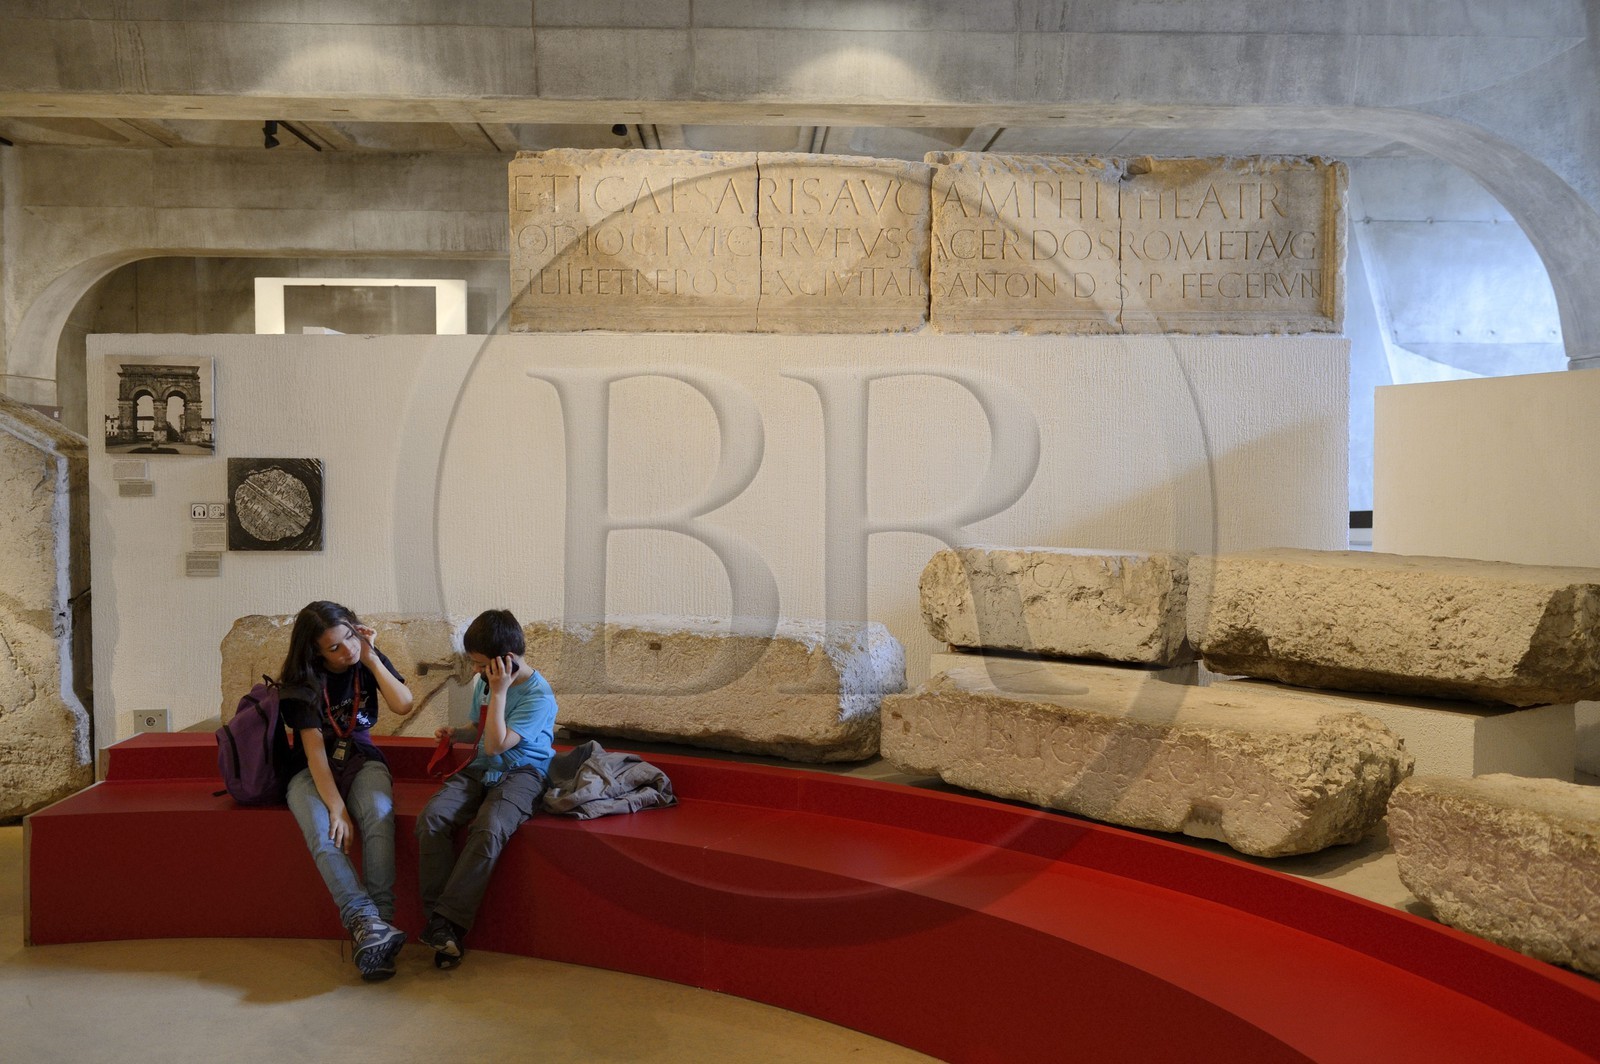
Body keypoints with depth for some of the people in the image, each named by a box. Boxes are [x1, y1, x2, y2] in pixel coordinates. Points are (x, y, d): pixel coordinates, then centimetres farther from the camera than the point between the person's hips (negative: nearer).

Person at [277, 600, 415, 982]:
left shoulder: (368, 660, -2)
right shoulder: (303, 682, -11)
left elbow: (403, 704, -15)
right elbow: (315, 751, -18)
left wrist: (371, 658, -18)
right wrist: (337, 808, -28)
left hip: (361, 759, 2)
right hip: (312, 770, -1)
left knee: (379, 814, -33)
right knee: (322, 832, -34)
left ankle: (377, 922, -43)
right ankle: (368, 922, -46)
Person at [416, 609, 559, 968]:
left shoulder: (538, 696, -14)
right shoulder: (484, 683, 10)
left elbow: (496, 744, -20)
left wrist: (499, 692, -18)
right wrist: (455, 734, 7)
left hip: (521, 773, -7)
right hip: (480, 769, 7)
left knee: (488, 831, -34)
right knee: (432, 817, -22)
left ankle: (445, 923, -26)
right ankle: (437, 917, -21)